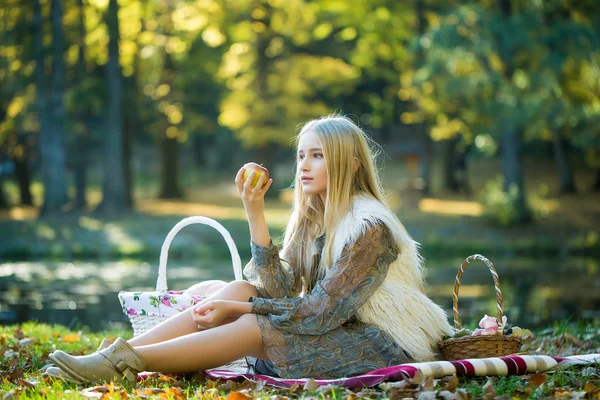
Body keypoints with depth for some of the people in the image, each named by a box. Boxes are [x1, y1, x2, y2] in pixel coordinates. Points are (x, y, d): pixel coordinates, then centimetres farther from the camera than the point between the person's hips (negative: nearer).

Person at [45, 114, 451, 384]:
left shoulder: (369, 227, -17)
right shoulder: (313, 218, 8)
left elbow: (322, 311, -20)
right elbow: (281, 291, -5)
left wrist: (234, 308, -18)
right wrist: (255, 213, -13)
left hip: (382, 345, -7)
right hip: (336, 326, 8)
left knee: (255, 327, -24)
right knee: (242, 288, -10)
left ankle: (127, 361, -28)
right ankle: (124, 351, -20)